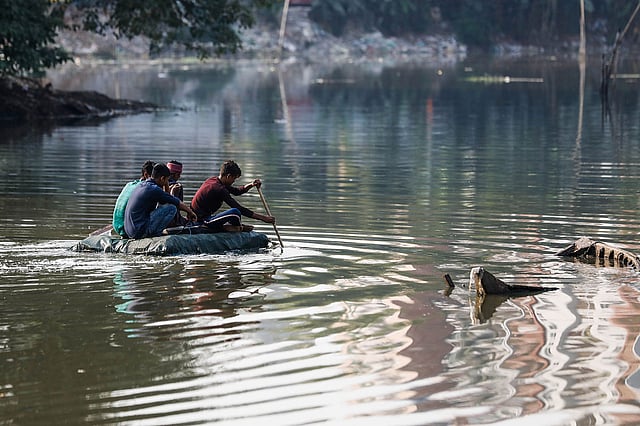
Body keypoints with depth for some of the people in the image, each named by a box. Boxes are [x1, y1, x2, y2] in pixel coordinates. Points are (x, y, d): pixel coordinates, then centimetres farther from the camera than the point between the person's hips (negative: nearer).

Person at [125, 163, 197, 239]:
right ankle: (155, 233, -4)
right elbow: (177, 203, -2)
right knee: (172, 208, -9)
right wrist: (190, 211, 13)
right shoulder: (154, 189, -13)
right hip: (140, 231, -9)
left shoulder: (142, 185, 13)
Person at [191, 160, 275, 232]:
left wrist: (251, 185, 4)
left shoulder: (213, 180, 9)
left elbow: (236, 191, 21)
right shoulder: (219, 189, -20)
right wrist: (263, 218, -20)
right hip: (202, 221, -10)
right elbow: (239, 208, -22)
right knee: (235, 212, -26)